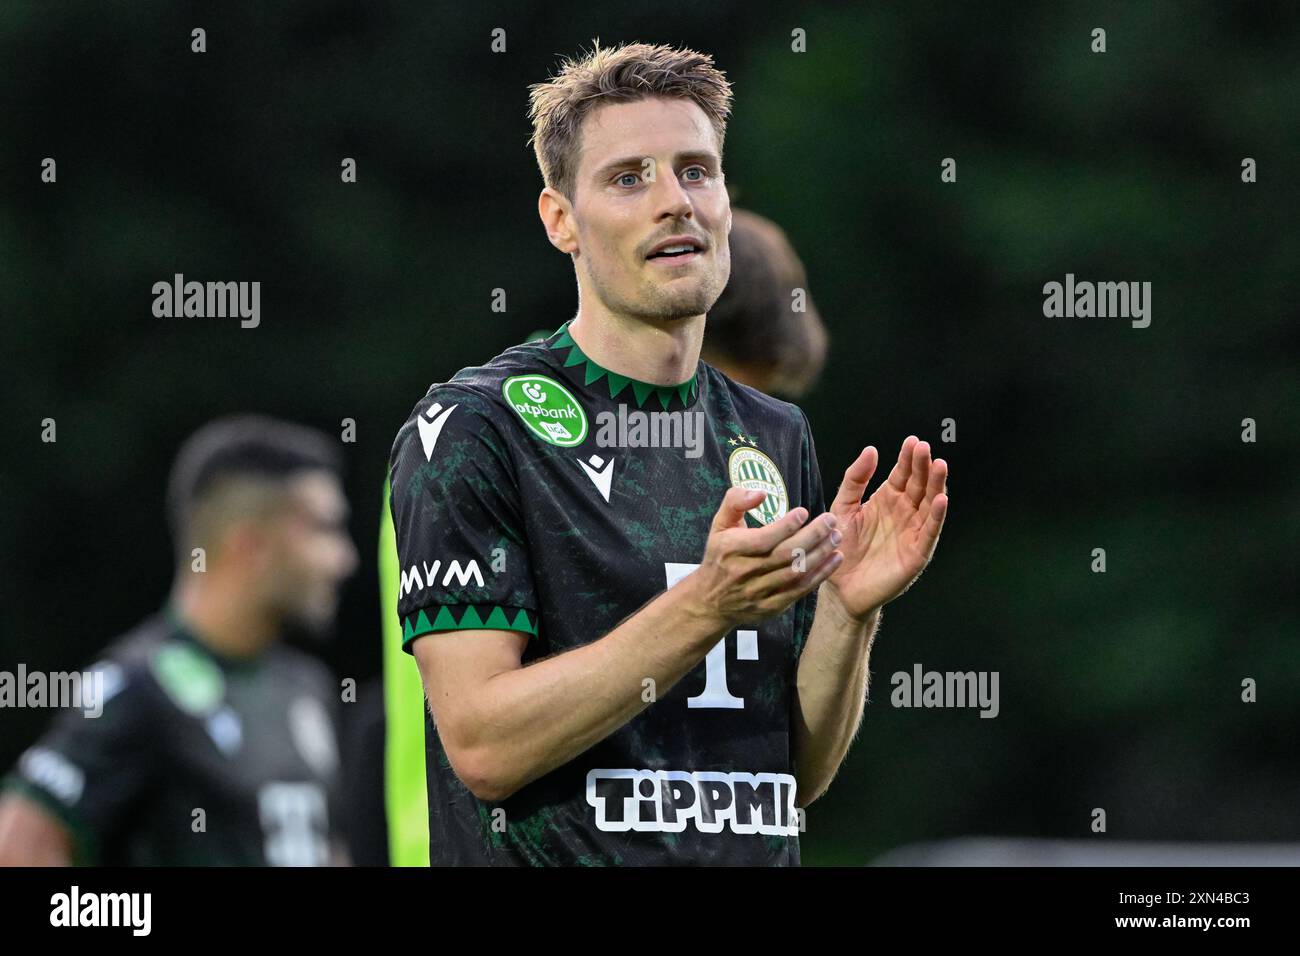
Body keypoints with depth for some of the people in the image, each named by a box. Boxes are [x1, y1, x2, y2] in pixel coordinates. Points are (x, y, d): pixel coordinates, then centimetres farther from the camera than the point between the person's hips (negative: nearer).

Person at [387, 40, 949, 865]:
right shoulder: (471, 428, -9)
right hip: (547, 851, -5)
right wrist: (705, 607, -23)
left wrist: (849, 610, -9)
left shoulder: (778, 437, 8)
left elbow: (800, 778, 8)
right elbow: (482, 746, -17)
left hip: (756, 859, 5)